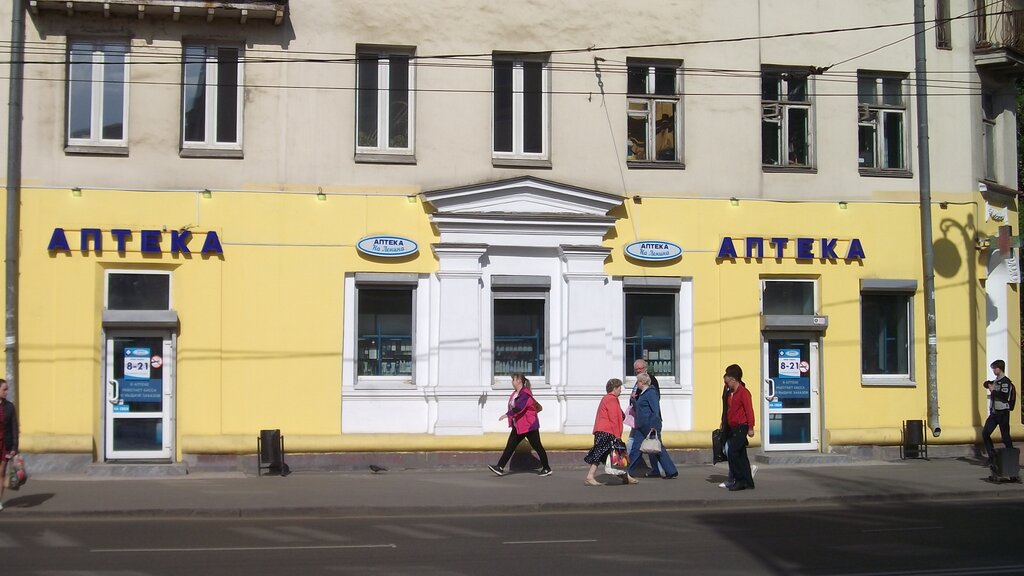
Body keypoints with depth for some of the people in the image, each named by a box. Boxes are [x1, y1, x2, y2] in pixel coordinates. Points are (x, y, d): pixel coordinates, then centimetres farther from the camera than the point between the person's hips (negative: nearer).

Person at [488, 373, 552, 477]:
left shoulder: (525, 394, -20)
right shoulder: (515, 393, 11)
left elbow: (519, 407, -31)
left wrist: (508, 414, -32)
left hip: (529, 425, -10)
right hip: (518, 426, 10)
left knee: (537, 447, 1)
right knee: (510, 446, 4)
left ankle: (547, 469, 11)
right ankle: (500, 468, 2)